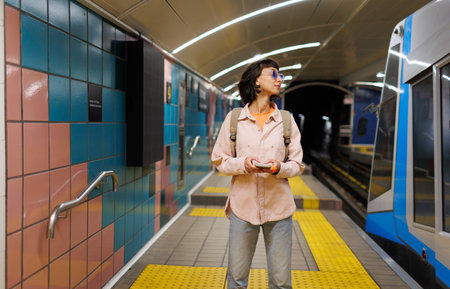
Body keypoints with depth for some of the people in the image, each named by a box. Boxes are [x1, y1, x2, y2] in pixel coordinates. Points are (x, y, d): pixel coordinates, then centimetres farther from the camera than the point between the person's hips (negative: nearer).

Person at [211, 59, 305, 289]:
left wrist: (279, 168, -15)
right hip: (243, 206, -1)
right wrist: (242, 164, -16)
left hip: (278, 208, 1)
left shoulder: (286, 120, 6)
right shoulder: (234, 119, 2)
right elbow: (219, 160, 3)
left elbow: (297, 164, 7)